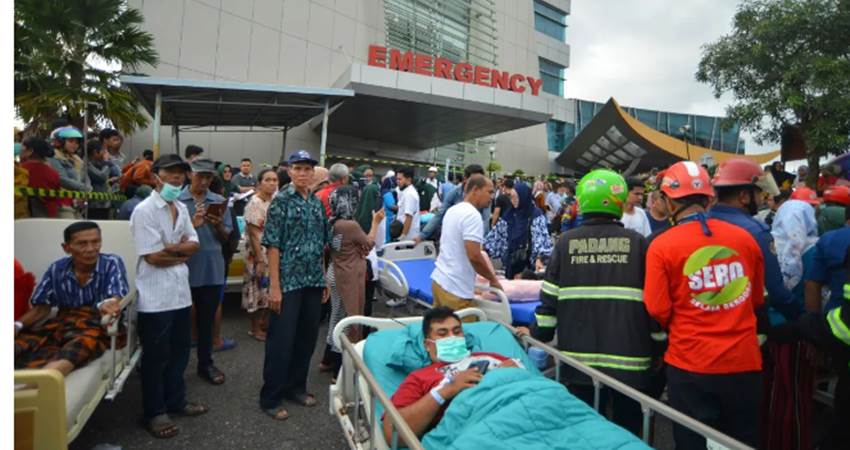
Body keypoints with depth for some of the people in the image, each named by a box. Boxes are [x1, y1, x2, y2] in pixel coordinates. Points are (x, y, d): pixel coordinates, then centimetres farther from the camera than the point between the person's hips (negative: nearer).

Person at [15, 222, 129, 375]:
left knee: (86, 340, -39)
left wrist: (108, 305, -40)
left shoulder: (112, 263, -3)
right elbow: (42, 307, 13)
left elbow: (116, 298, -15)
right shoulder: (57, 269, 8)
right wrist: (18, 325, -8)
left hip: (99, 324, -5)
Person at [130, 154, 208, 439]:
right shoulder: (145, 210, -13)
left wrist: (171, 248, -13)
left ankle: (175, 401, 35)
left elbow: (194, 245, 5)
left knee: (180, 350, 18)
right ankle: (155, 413, 23)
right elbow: (153, 257, -18)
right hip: (156, 296, -7)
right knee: (156, 356, 7)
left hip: (180, 291, 7)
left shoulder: (181, 208, 10)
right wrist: (182, 252, -3)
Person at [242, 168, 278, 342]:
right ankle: (255, 328, 19)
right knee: (259, 290, 3)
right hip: (259, 254, -7)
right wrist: (259, 260, -20)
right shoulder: (255, 203, -15)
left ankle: (265, 323, 30)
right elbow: (254, 234, -18)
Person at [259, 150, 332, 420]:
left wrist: (324, 279, 13)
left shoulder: (317, 203, 10)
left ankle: (296, 387, 31)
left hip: (313, 282, 6)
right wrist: (274, 286, -15)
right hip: (288, 282, -6)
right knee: (281, 341, 3)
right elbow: (272, 245, -11)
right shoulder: (281, 201, -7)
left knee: (307, 338, 14)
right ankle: (270, 398, 19)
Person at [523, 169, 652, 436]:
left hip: (578, 357, 1)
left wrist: (539, 334, 13)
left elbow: (549, 297, 0)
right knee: (627, 427, 15)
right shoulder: (637, 242, -3)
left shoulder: (566, 242, -2)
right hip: (628, 358, 0)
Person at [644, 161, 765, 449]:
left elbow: (658, 310, -10)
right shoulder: (745, 238, -3)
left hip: (690, 363, -3)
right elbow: (758, 300, 10)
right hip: (744, 360, 4)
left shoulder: (662, 245, -15)